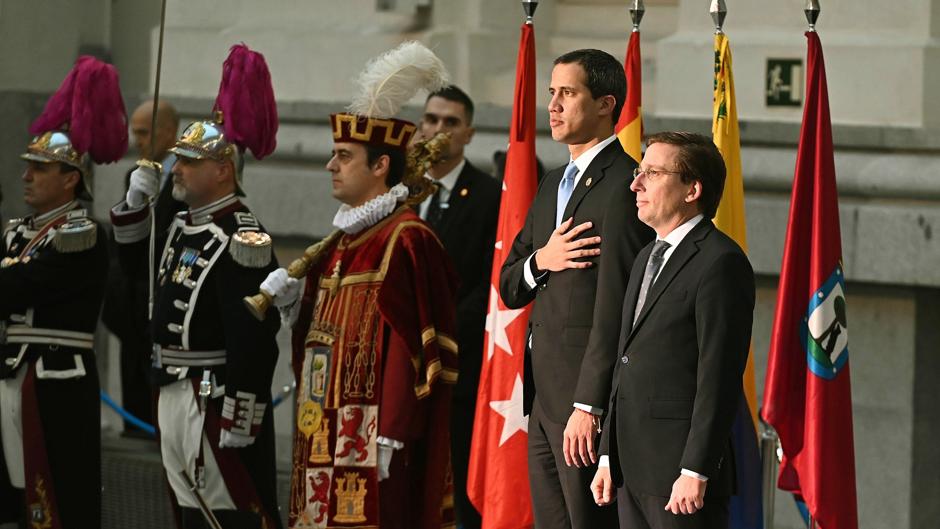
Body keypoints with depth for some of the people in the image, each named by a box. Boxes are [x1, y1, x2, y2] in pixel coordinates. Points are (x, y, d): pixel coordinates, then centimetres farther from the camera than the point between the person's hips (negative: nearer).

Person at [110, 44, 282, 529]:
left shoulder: (240, 241, -17)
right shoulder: (183, 226, 12)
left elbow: (253, 343, -21)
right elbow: (137, 266, 29)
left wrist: (235, 425, -22)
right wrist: (136, 198, 16)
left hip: (216, 401, -10)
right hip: (173, 394, 10)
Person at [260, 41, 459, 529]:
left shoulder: (406, 241, -11)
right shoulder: (341, 241, 17)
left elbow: (411, 344, -17)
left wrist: (392, 436, -21)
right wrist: (291, 301, 1)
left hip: (371, 434, -9)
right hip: (325, 433, 9)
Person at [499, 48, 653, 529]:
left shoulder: (623, 186, -12)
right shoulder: (553, 185, 18)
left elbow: (615, 303, -18)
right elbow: (509, 288, 20)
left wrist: (588, 405, -21)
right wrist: (539, 261, -4)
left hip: (590, 393, -9)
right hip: (543, 397, 9)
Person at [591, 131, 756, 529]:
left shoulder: (720, 262, -12)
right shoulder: (647, 259, 19)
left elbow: (719, 378, -17)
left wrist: (695, 472, -20)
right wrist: (609, 457, 17)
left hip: (682, 468, -9)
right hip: (633, 468, 9)